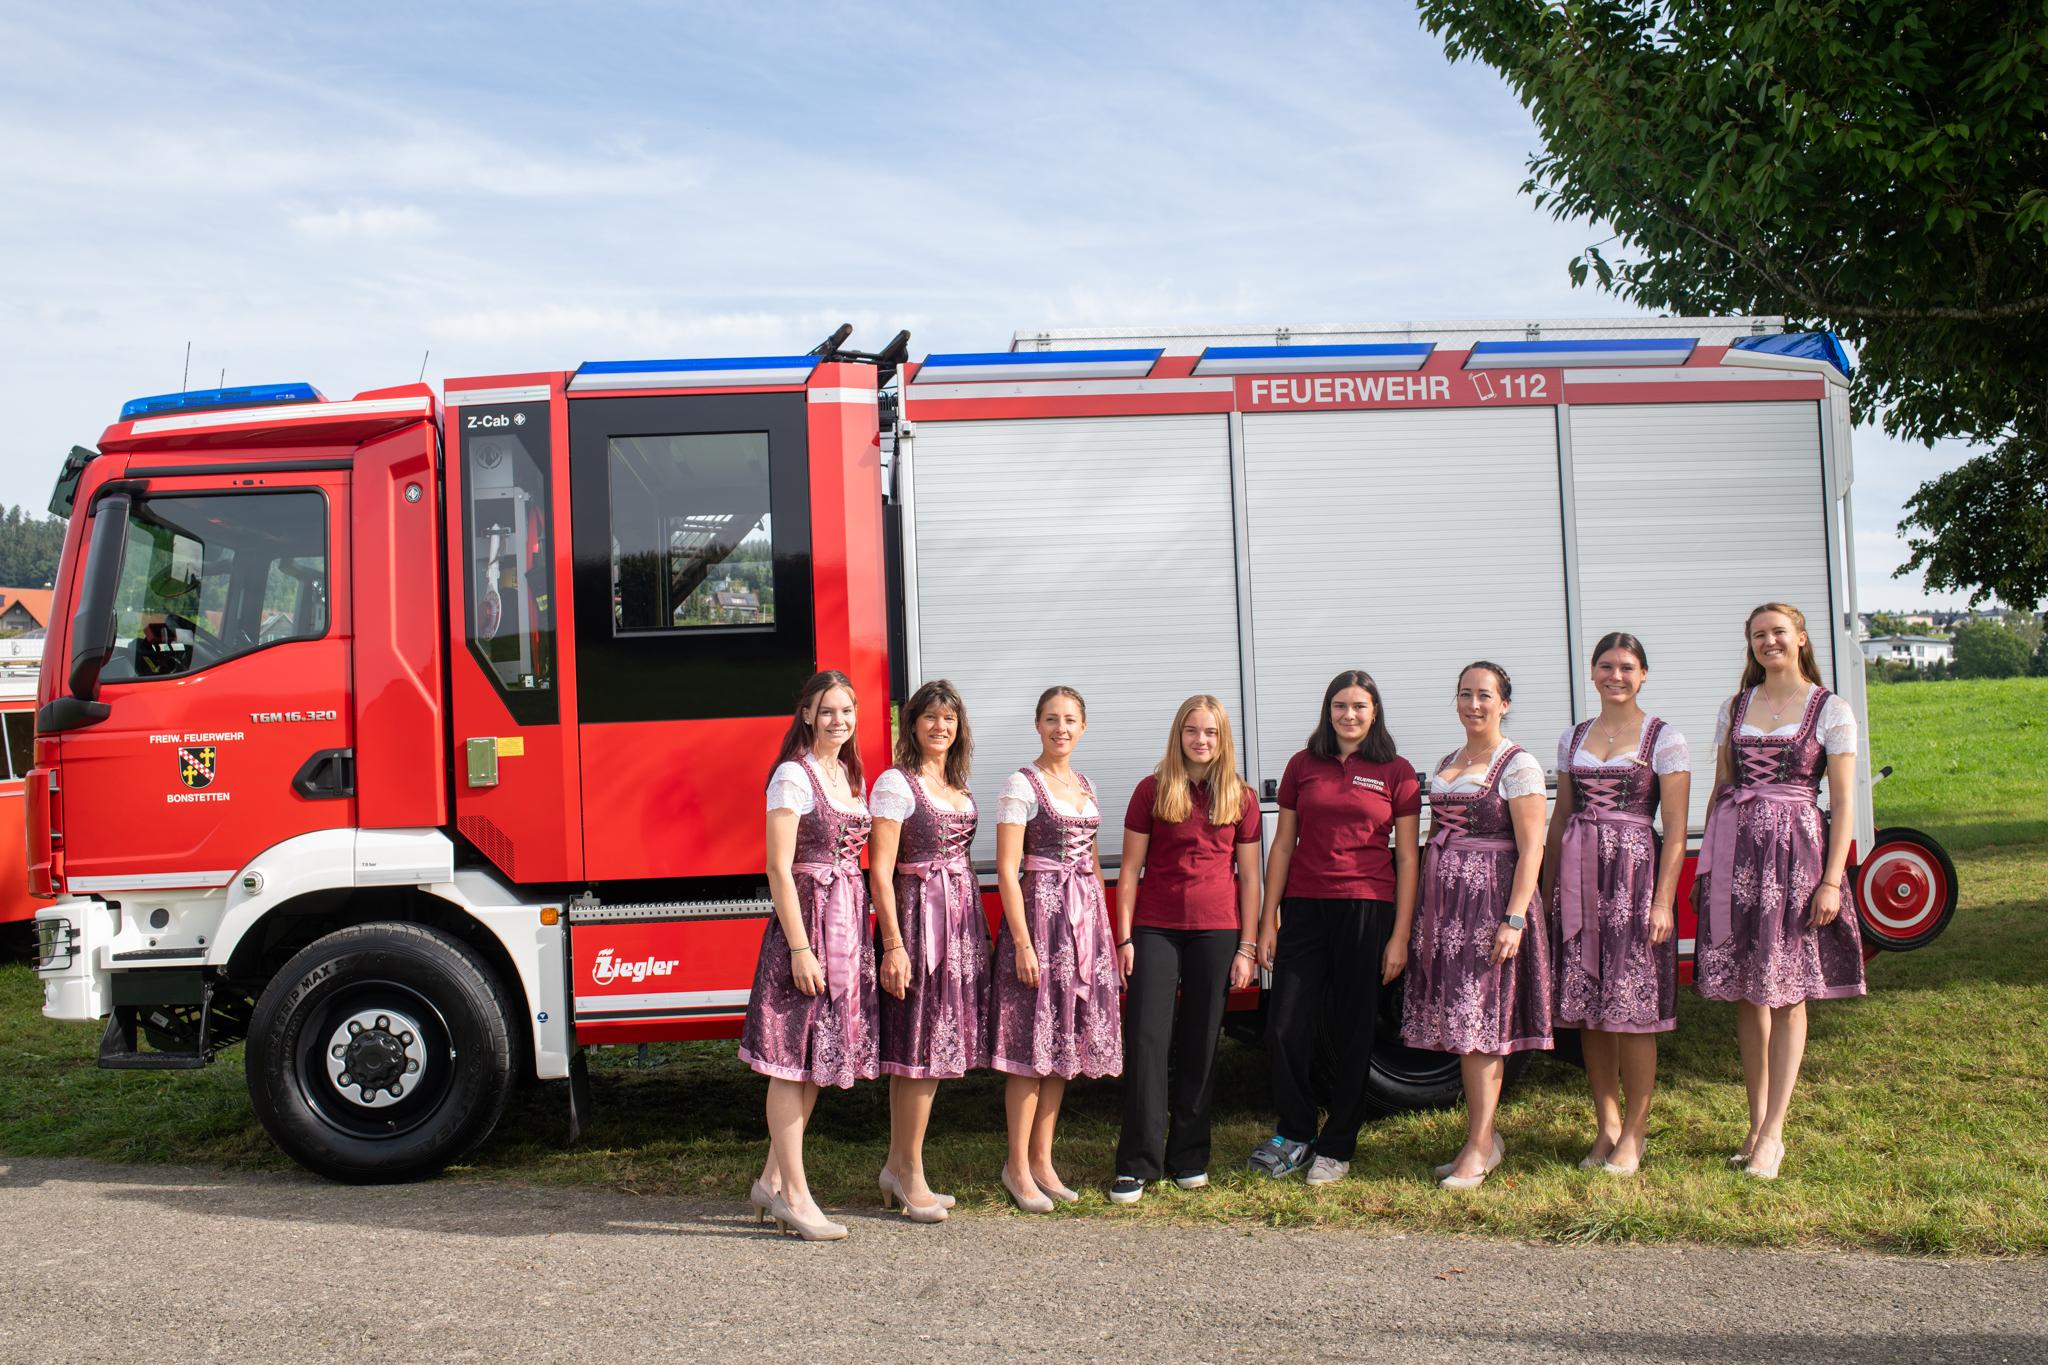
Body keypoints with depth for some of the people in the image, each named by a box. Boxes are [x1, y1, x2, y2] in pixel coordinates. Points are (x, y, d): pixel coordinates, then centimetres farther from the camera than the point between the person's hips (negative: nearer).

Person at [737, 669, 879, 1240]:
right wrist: (800, 948, -18)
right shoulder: (793, 776, -10)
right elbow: (780, 868, -14)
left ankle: (772, 1181, 23)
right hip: (805, 919, -8)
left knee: (817, 1058, 12)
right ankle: (793, 1195, 5)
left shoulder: (852, 775, 14)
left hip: (848, 922, 8)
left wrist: (859, 933, 12)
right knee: (792, 1061, -2)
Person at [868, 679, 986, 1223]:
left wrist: (981, 928, 13)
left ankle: (897, 1168, 20)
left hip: (962, 916, 8)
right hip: (919, 914, -8)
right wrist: (893, 944, -18)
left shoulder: (959, 787, 15)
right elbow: (881, 870, -13)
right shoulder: (896, 784, -8)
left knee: (930, 1047, 10)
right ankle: (910, 1173, 7)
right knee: (920, 1046, -4)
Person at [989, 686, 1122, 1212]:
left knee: (1065, 1041, 10)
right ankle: (1017, 1166, 6)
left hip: (1085, 916, 7)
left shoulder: (1084, 785, 14)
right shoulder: (1022, 784, -7)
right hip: (1040, 911, -7)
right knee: (1032, 1044, -4)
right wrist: (1022, 941, -17)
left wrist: (1103, 925, 14)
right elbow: (1007, 869, -12)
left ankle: (1043, 1159, 19)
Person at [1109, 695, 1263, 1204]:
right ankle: (1137, 1163, 0)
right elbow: (1130, 868, 3)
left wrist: (1247, 947, 2)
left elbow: (1249, 877, 7)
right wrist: (1124, 938, -2)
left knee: (1200, 1047, 6)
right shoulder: (1152, 791, 3)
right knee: (1146, 1040, -5)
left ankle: (1189, 1157, 18)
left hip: (1216, 932, 1)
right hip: (1155, 929, -1)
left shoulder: (1241, 798, 6)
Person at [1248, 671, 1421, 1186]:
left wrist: (1400, 936, -3)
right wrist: (1267, 921, 5)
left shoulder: (1396, 772, 3)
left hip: (1366, 910, -2)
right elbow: (1283, 845, 10)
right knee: (1285, 1028, -2)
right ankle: (1295, 1133, 18)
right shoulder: (1303, 765, 9)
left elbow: (1406, 858, 2)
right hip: (1303, 909, 2)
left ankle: (1336, 1147, 20)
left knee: (1353, 1032, 5)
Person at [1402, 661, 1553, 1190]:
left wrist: (1515, 919, -19)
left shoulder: (1518, 765, -5)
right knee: (1458, 1022, 8)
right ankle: (1484, 1136, 18)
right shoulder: (1446, 763, 16)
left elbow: (1531, 849, -11)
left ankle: (1479, 1146, 1)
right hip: (1443, 900, 7)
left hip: (1490, 898, -7)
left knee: (1481, 1023, -6)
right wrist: (1423, 908, 13)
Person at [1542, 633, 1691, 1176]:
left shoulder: (1664, 739, 1)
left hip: (1635, 872, -4)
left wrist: (1663, 900, -12)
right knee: (1587, 1006, 6)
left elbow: (1675, 827, -4)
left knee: (1632, 1007, -3)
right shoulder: (1572, 738, 14)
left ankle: (1634, 1131, 8)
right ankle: (1606, 1125, 17)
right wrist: (1548, 894, 12)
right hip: (1578, 876, 4)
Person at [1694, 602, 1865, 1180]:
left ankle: (1772, 1134, 4)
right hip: (1735, 852, 4)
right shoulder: (1735, 708, 13)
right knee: (1745, 993, 7)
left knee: (1787, 993, 0)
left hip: (1797, 851, -4)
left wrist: (1832, 879, -10)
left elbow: (1842, 802, -2)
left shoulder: (1830, 710, 2)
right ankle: (1756, 1124, 17)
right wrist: (1707, 861, 8)